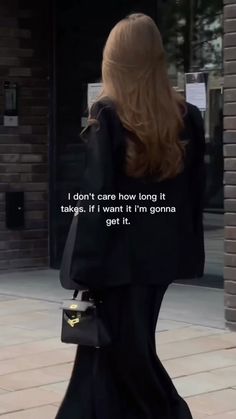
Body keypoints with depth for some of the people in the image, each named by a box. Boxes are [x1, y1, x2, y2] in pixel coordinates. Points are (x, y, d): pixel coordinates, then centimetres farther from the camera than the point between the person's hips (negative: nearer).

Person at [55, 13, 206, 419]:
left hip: (120, 255, -5)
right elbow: (196, 191, 6)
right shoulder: (187, 115, 2)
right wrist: (187, 253, 13)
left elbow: (96, 197, -14)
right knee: (130, 347, 14)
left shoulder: (107, 114, -12)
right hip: (162, 252, 5)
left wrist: (84, 266, -10)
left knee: (119, 351, 7)